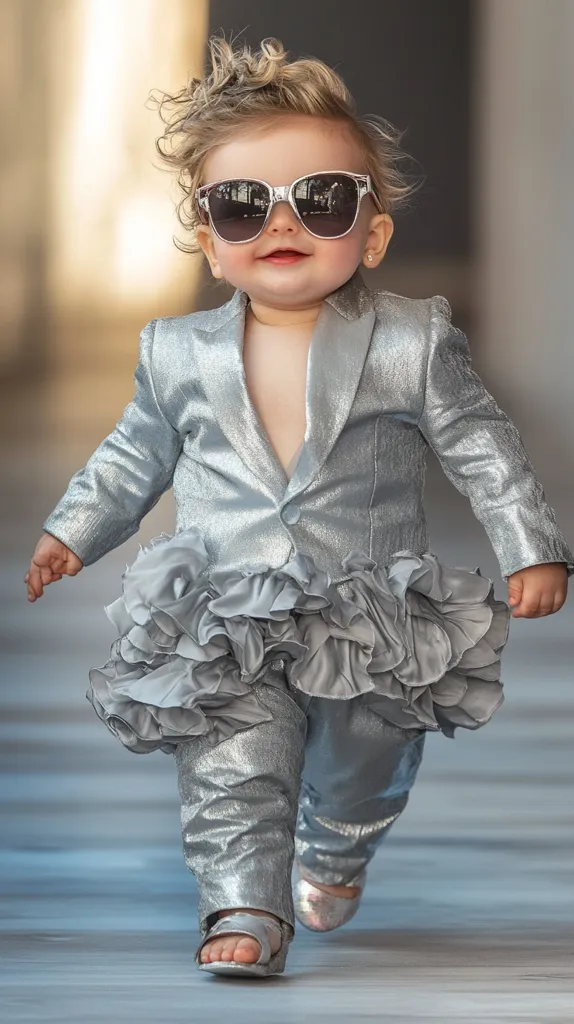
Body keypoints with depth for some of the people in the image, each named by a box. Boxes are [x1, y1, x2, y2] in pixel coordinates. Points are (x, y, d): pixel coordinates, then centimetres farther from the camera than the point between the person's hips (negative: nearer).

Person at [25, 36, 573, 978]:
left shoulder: (411, 344, -9)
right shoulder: (180, 355, -1)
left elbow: (481, 443, -2)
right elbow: (135, 456, 14)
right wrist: (74, 532, 13)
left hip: (374, 612, 0)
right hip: (224, 612, 0)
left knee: (363, 762, 16)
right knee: (233, 769, -13)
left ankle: (336, 858, 44)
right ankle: (245, 909, -10)